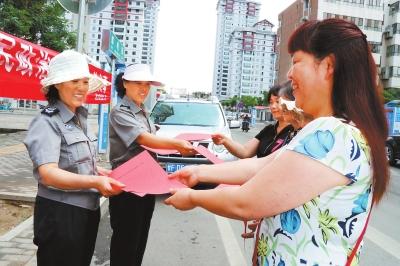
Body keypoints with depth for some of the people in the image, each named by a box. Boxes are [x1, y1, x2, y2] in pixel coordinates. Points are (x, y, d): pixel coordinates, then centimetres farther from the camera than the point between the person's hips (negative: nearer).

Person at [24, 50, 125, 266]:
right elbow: (48, 174, -29)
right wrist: (95, 182, -39)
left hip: (88, 210, 8)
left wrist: (99, 172, 5)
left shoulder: (81, 118, 8)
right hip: (59, 214, -8)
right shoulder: (47, 123, -17)